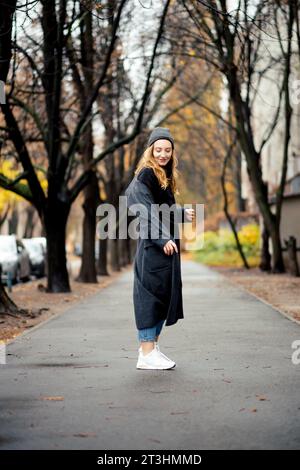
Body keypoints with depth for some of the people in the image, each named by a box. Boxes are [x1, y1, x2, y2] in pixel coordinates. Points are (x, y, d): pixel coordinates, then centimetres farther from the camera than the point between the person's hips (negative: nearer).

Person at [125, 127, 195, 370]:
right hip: (153, 245, -10)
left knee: (165, 295, 12)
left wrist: (182, 213, 28)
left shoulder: (165, 176, 17)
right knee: (151, 294, -7)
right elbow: (147, 211, -18)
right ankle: (147, 354, -3)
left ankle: (151, 347, 20)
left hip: (166, 244, 10)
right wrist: (162, 239, -22)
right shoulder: (146, 174, -11)